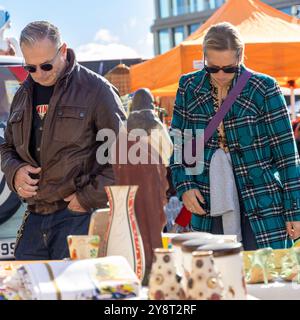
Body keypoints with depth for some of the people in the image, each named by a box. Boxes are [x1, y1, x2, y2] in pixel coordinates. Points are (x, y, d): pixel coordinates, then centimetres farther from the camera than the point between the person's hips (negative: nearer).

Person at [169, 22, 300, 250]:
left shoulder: (264, 88, -5)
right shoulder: (189, 87, 4)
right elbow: (177, 143, 13)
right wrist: (184, 185, -2)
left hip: (263, 209, -2)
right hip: (209, 208, 3)